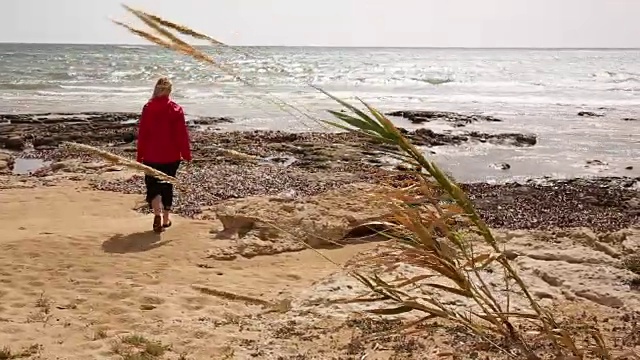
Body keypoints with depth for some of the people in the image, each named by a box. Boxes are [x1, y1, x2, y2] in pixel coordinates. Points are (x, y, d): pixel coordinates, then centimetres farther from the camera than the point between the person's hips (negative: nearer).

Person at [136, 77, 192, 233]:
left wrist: (140, 155, 7)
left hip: (151, 156, 0)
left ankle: (157, 213, -16)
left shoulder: (147, 108, -6)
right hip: (171, 156, 0)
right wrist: (186, 154, 4)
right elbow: (182, 134, -6)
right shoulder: (176, 109, -8)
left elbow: (142, 134, -2)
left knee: (152, 185, 8)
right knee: (167, 185, 14)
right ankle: (165, 219, 19)